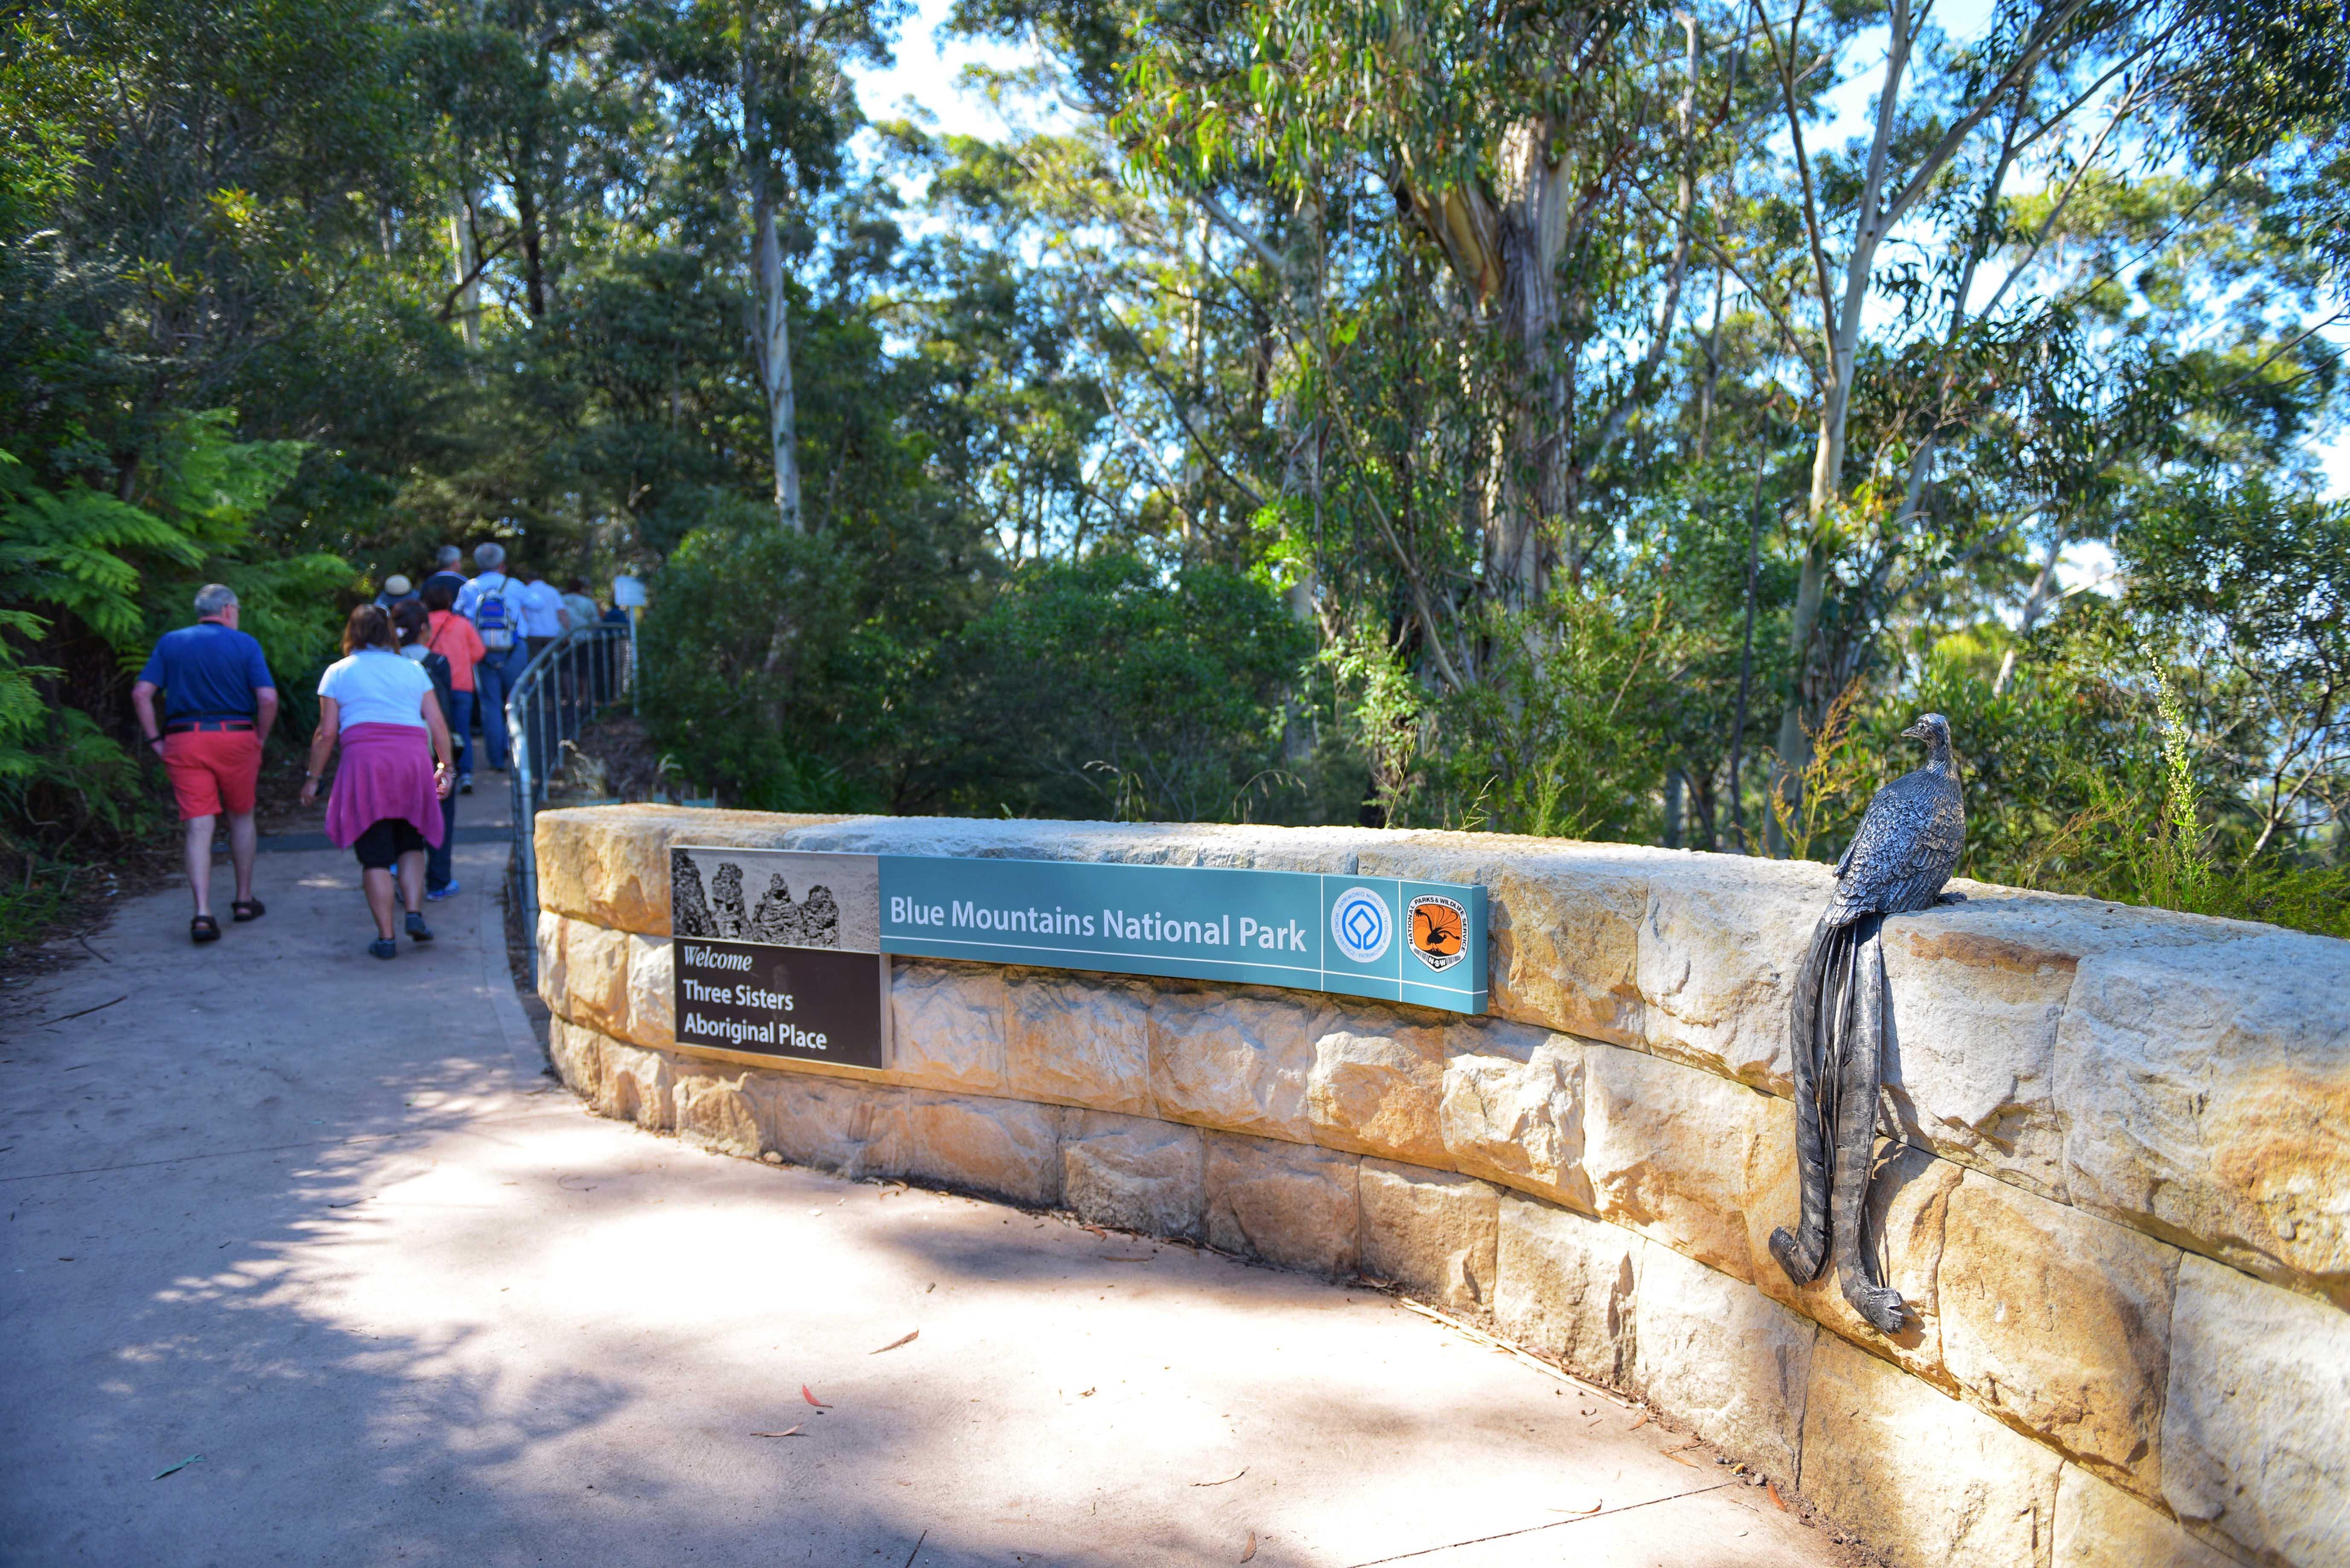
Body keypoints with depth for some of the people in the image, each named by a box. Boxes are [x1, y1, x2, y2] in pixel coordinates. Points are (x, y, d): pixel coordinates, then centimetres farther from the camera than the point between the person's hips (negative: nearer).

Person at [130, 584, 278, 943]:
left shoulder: (170, 643, 9)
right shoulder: (245, 644, 2)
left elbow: (141, 693, 0)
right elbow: (268, 698, -9)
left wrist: (155, 740, 4)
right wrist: (260, 739, 2)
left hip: (184, 741, 1)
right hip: (236, 737, -1)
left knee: (198, 828, -2)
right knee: (242, 818, 17)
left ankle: (203, 914, -12)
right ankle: (244, 901, 24)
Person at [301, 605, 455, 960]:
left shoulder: (339, 672, 11)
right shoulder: (413, 670, 17)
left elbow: (327, 733, 5)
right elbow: (438, 725, 10)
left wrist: (313, 778, 12)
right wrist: (447, 766, 18)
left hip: (365, 761, -2)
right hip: (414, 758, 2)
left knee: (375, 855, 1)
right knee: (411, 845, 17)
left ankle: (386, 937, 0)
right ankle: (415, 914, 0)